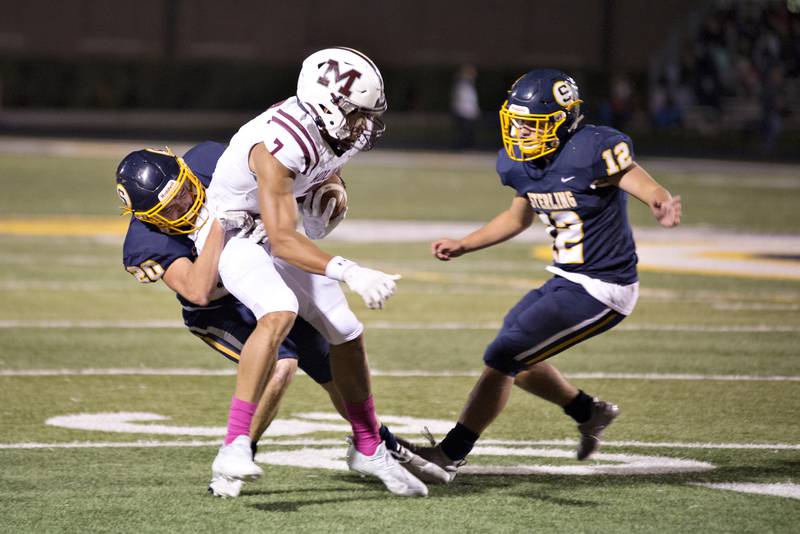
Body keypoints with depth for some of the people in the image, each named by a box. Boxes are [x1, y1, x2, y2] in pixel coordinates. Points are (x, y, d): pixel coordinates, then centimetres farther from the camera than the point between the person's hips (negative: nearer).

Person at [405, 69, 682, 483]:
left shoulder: (592, 151, -23)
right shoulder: (521, 164, 1)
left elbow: (653, 192, -25)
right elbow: (518, 218, 21)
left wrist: (662, 209, -48)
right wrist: (463, 246, 18)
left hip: (600, 291, -9)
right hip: (566, 280, 9)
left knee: (502, 358, -10)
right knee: (516, 360, 22)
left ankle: (448, 456, -2)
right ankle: (590, 413, 40)